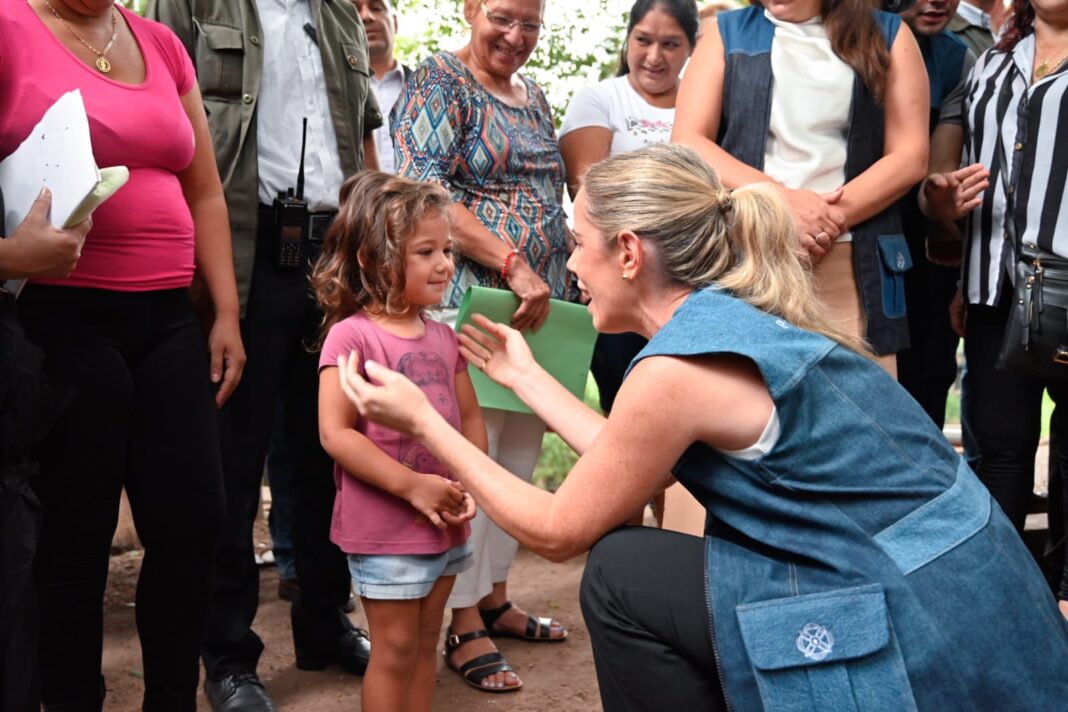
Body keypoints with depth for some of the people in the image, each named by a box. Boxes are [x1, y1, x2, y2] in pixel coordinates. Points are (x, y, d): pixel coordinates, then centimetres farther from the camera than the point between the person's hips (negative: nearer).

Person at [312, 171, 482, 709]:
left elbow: (471, 418, 11)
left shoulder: (443, 338, 7)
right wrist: (413, 486, -22)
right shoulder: (351, 335, -14)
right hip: (383, 529, -7)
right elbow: (335, 434, -19)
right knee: (396, 649, 4)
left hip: (445, 524, 7)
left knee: (424, 643, 17)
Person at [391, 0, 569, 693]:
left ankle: (494, 596, 26)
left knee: (520, 457, 12)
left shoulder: (533, 95, 19)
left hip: (536, 309, 8)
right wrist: (514, 264, -22)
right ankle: (466, 624, 8)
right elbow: (425, 191, -17)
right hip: (468, 299, -8)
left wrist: (573, 268, 11)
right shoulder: (439, 82, -5)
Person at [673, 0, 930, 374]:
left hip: (851, 267, 0)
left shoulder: (888, 35, 12)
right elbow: (688, 144, 1)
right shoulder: (727, 32, 12)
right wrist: (780, 200, -12)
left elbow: (910, 155, 4)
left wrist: (831, 216, -12)